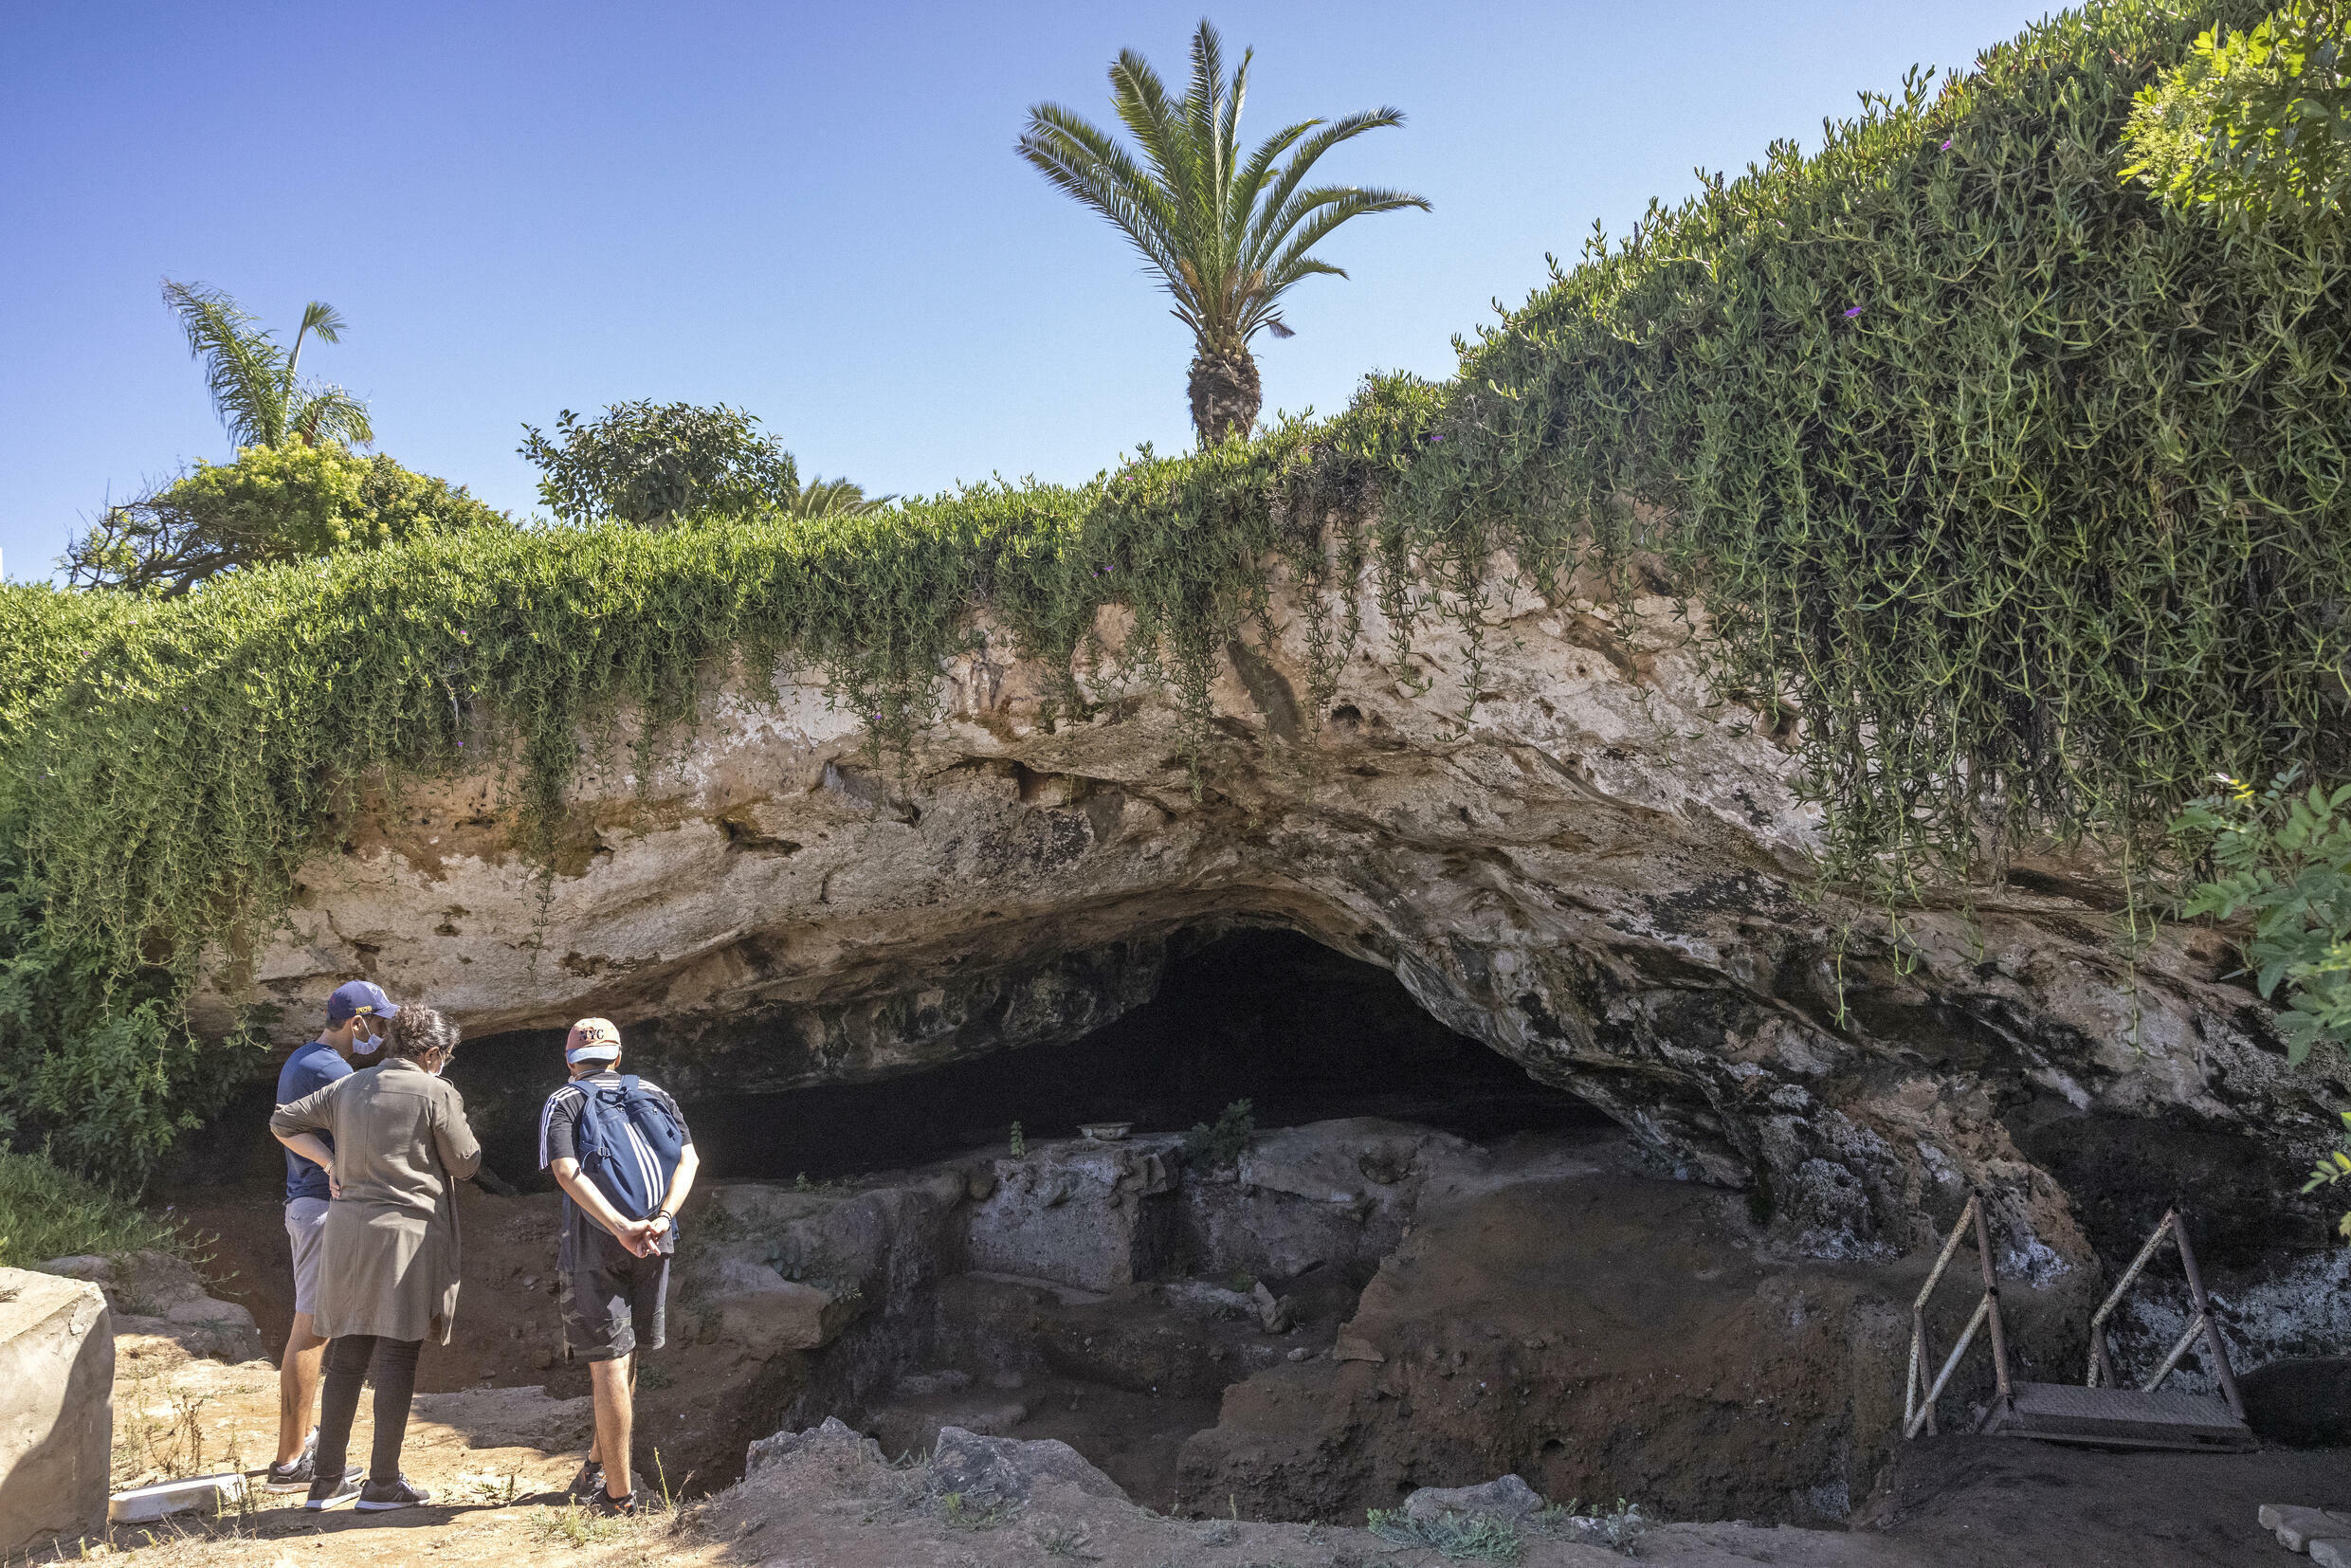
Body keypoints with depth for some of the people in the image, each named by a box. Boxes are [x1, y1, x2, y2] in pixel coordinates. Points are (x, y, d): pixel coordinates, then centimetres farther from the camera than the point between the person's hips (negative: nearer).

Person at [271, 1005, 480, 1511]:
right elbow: (464, 1164, -2)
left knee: (346, 1357, 14)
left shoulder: (349, 1086, 10)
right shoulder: (436, 1093, -8)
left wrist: (329, 1162, 16)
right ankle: (383, 1483, 5)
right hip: (407, 1229, -6)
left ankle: (327, 1480, 19)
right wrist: (467, 1137, 17)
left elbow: (284, 1122, 19)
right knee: (397, 1359, 1)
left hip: (348, 1228, 6)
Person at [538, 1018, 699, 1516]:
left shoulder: (563, 1102, 7)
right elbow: (689, 1158, 0)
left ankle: (618, 1494, 4)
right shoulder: (656, 1096, 17)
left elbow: (566, 1171, -11)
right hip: (655, 1244, 3)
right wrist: (661, 1219, -11)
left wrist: (620, 1228, -20)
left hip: (594, 1240, -3)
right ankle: (599, 1460, 34)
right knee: (622, 1354, 19)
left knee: (609, 1364, 0)